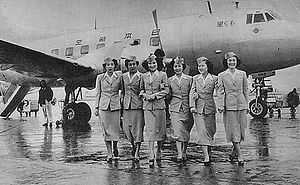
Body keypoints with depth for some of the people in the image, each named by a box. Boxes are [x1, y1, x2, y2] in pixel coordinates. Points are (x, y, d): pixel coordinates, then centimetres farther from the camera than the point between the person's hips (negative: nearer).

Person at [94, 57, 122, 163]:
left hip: (115, 105, 0)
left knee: (116, 129, 1)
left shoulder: (119, 76, 3)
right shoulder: (100, 77, 5)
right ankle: (109, 153, 11)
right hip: (104, 106, 0)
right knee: (106, 130, 1)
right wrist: (96, 107, 5)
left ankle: (115, 147, 30)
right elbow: (98, 93, 9)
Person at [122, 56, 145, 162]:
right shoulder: (124, 76, 13)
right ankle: (133, 145, 29)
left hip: (138, 105, -4)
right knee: (126, 128, 4)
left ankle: (137, 153, 4)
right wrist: (122, 103, 15)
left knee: (138, 128, -2)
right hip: (126, 105, 4)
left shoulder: (141, 76, -2)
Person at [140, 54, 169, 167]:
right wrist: (145, 95, -4)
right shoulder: (144, 76, 12)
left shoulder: (162, 75, 5)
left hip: (159, 104, -1)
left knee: (159, 129, 3)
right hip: (147, 106, 1)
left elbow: (166, 90, 0)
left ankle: (159, 152, 22)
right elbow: (141, 90, 16)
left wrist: (155, 95, -11)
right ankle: (151, 156, -2)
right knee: (149, 130, -3)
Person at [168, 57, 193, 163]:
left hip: (187, 109, 1)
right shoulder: (170, 80, 5)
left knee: (186, 133, 9)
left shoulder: (189, 79, 2)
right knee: (178, 133, -11)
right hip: (175, 109, 0)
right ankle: (179, 154, -10)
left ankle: (184, 152, 27)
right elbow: (168, 95, 11)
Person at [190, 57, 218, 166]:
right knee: (202, 132, -7)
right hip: (198, 107, 0)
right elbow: (192, 92, 5)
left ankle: (209, 151, 30)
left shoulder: (214, 78, 3)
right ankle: (206, 157, -8)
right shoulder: (195, 78, 8)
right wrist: (192, 105, -6)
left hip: (210, 107, 0)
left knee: (210, 131, 7)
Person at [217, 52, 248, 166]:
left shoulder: (242, 74, 9)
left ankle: (234, 151, 29)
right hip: (229, 105, -2)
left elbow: (245, 90, 12)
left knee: (241, 129, 7)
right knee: (233, 130, -4)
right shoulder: (221, 75, 3)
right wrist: (220, 105, -8)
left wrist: (246, 105, 11)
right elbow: (220, 92, 0)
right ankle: (239, 156, 1)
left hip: (241, 104, 3)